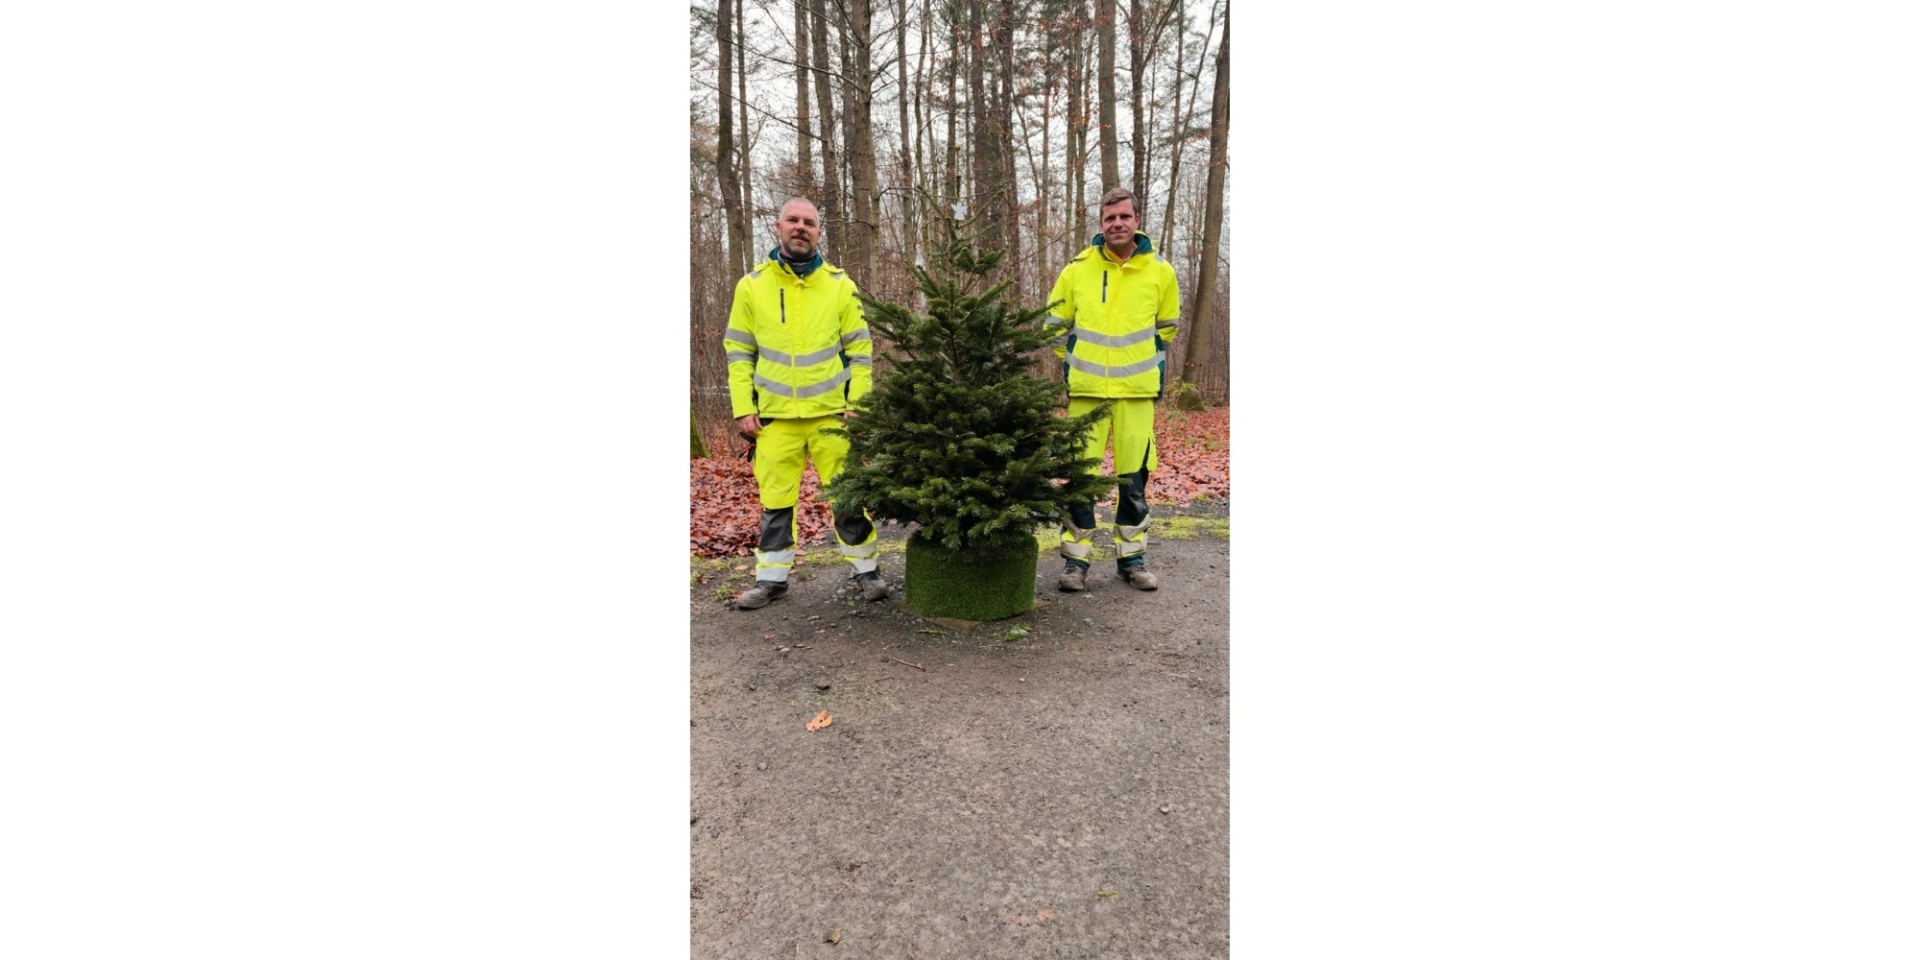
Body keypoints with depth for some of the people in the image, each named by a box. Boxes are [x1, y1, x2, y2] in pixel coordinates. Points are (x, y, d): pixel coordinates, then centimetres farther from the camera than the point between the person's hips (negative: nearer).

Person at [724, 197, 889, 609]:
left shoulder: (839, 284, 4)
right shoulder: (752, 285, 5)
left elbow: (859, 349, 4)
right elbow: (739, 352, 6)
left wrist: (858, 402, -5)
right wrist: (743, 407, -2)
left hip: (832, 413, -1)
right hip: (774, 416, 1)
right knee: (775, 501, 8)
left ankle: (866, 569, 20)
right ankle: (771, 578, 22)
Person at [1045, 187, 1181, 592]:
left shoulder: (1160, 271, 3)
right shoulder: (1078, 268, 1)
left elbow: (1167, 326, 18)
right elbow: (1056, 323, 14)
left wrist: (1154, 364, 14)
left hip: (1137, 390, 1)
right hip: (1087, 389, -1)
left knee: (1134, 476, 6)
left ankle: (1132, 558, 21)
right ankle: (1076, 559, 11)